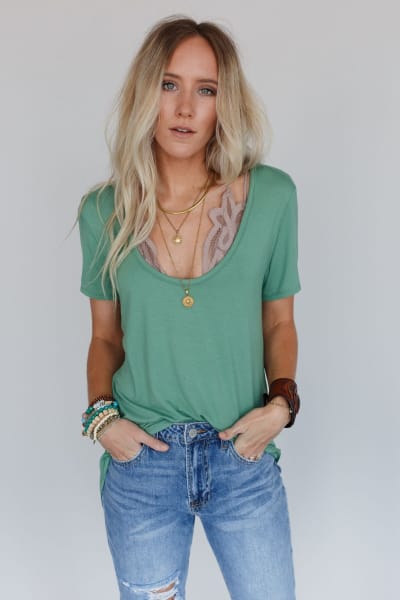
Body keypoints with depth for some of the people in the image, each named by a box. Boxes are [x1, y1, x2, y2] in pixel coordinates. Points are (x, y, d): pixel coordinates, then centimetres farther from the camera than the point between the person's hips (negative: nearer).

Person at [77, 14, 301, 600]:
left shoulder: (272, 196, -5)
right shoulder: (105, 211, -4)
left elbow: (279, 322, 5)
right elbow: (106, 336, 7)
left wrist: (281, 402, -10)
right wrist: (101, 415, -7)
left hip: (245, 460, 0)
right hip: (141, 462, 0)